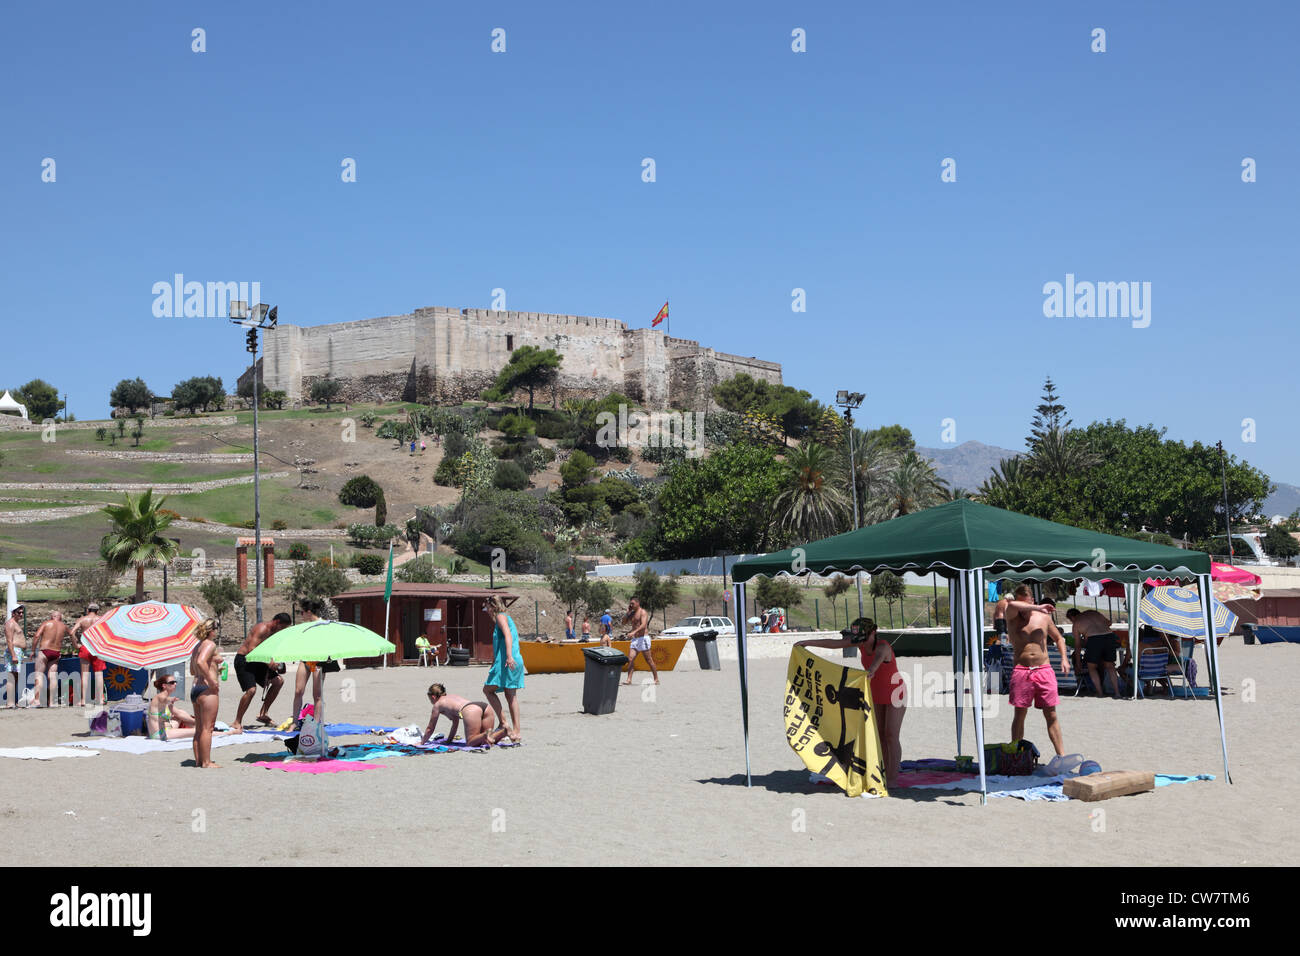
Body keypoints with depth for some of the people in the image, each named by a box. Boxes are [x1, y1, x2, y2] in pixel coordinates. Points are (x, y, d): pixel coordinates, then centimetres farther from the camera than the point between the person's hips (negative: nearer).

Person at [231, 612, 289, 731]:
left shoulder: (273, 631, 10)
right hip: (243, 660, -10)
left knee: (279, 681, 9)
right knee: (251, 689, -25)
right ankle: (237, 723, -16)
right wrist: (268, 661, -29)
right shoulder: (262, 628, -20)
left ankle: (263, 714, 13)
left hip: (255, 661, 10)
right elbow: (251, 650, -28)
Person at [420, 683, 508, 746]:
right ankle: (504, 731, -17)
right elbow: (455, 723, 48)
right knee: (484, 741, 9)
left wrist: (422, 743, 42)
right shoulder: (452, 696, 40)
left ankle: (486, 734, -31)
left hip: (471, 711, -7)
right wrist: (449, 740, 53)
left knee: (471, 743, -2)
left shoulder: (438, 704, 21)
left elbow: (430, 728, 29)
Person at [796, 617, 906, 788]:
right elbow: (834, 643, -1)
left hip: (895, 694, -8)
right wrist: (807, 643, 1)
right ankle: (887, 775, 11)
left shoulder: (883, 647, -29)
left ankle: (893, 780, -9)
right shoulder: (861, 642, -7)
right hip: (877, 695, 8)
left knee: (891, 736, -10)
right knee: (881, 735, 6)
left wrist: (871, 670, -76)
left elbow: (878, 658, -53)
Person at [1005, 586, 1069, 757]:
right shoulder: (1012, 617, 2)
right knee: (1020, 714, 2)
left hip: (1044, 670, 2)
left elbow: (1058, 638, 24)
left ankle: (1061, 754, 3)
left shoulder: (1044, 617, 9)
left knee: (1051, 714, 1)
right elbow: (1011, 605, -23)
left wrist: (1064, 658, 10)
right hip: (1021, 670, -2)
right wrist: (1037, 608, -21)